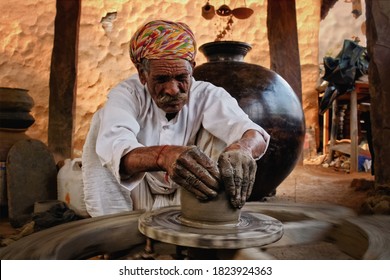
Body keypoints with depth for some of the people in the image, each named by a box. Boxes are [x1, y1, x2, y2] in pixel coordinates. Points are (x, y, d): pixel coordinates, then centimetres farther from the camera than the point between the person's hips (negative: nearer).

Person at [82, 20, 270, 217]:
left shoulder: (207, 95, -13)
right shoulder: (127, 94, -16)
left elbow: (256, 136, -31)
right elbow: (115, 149, -38)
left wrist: (240, 148, -56)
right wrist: (163, 156, -60)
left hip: (190, 203, 1)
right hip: (138, 203, 0)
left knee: (219, 131, -20)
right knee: (103, 120, -21)